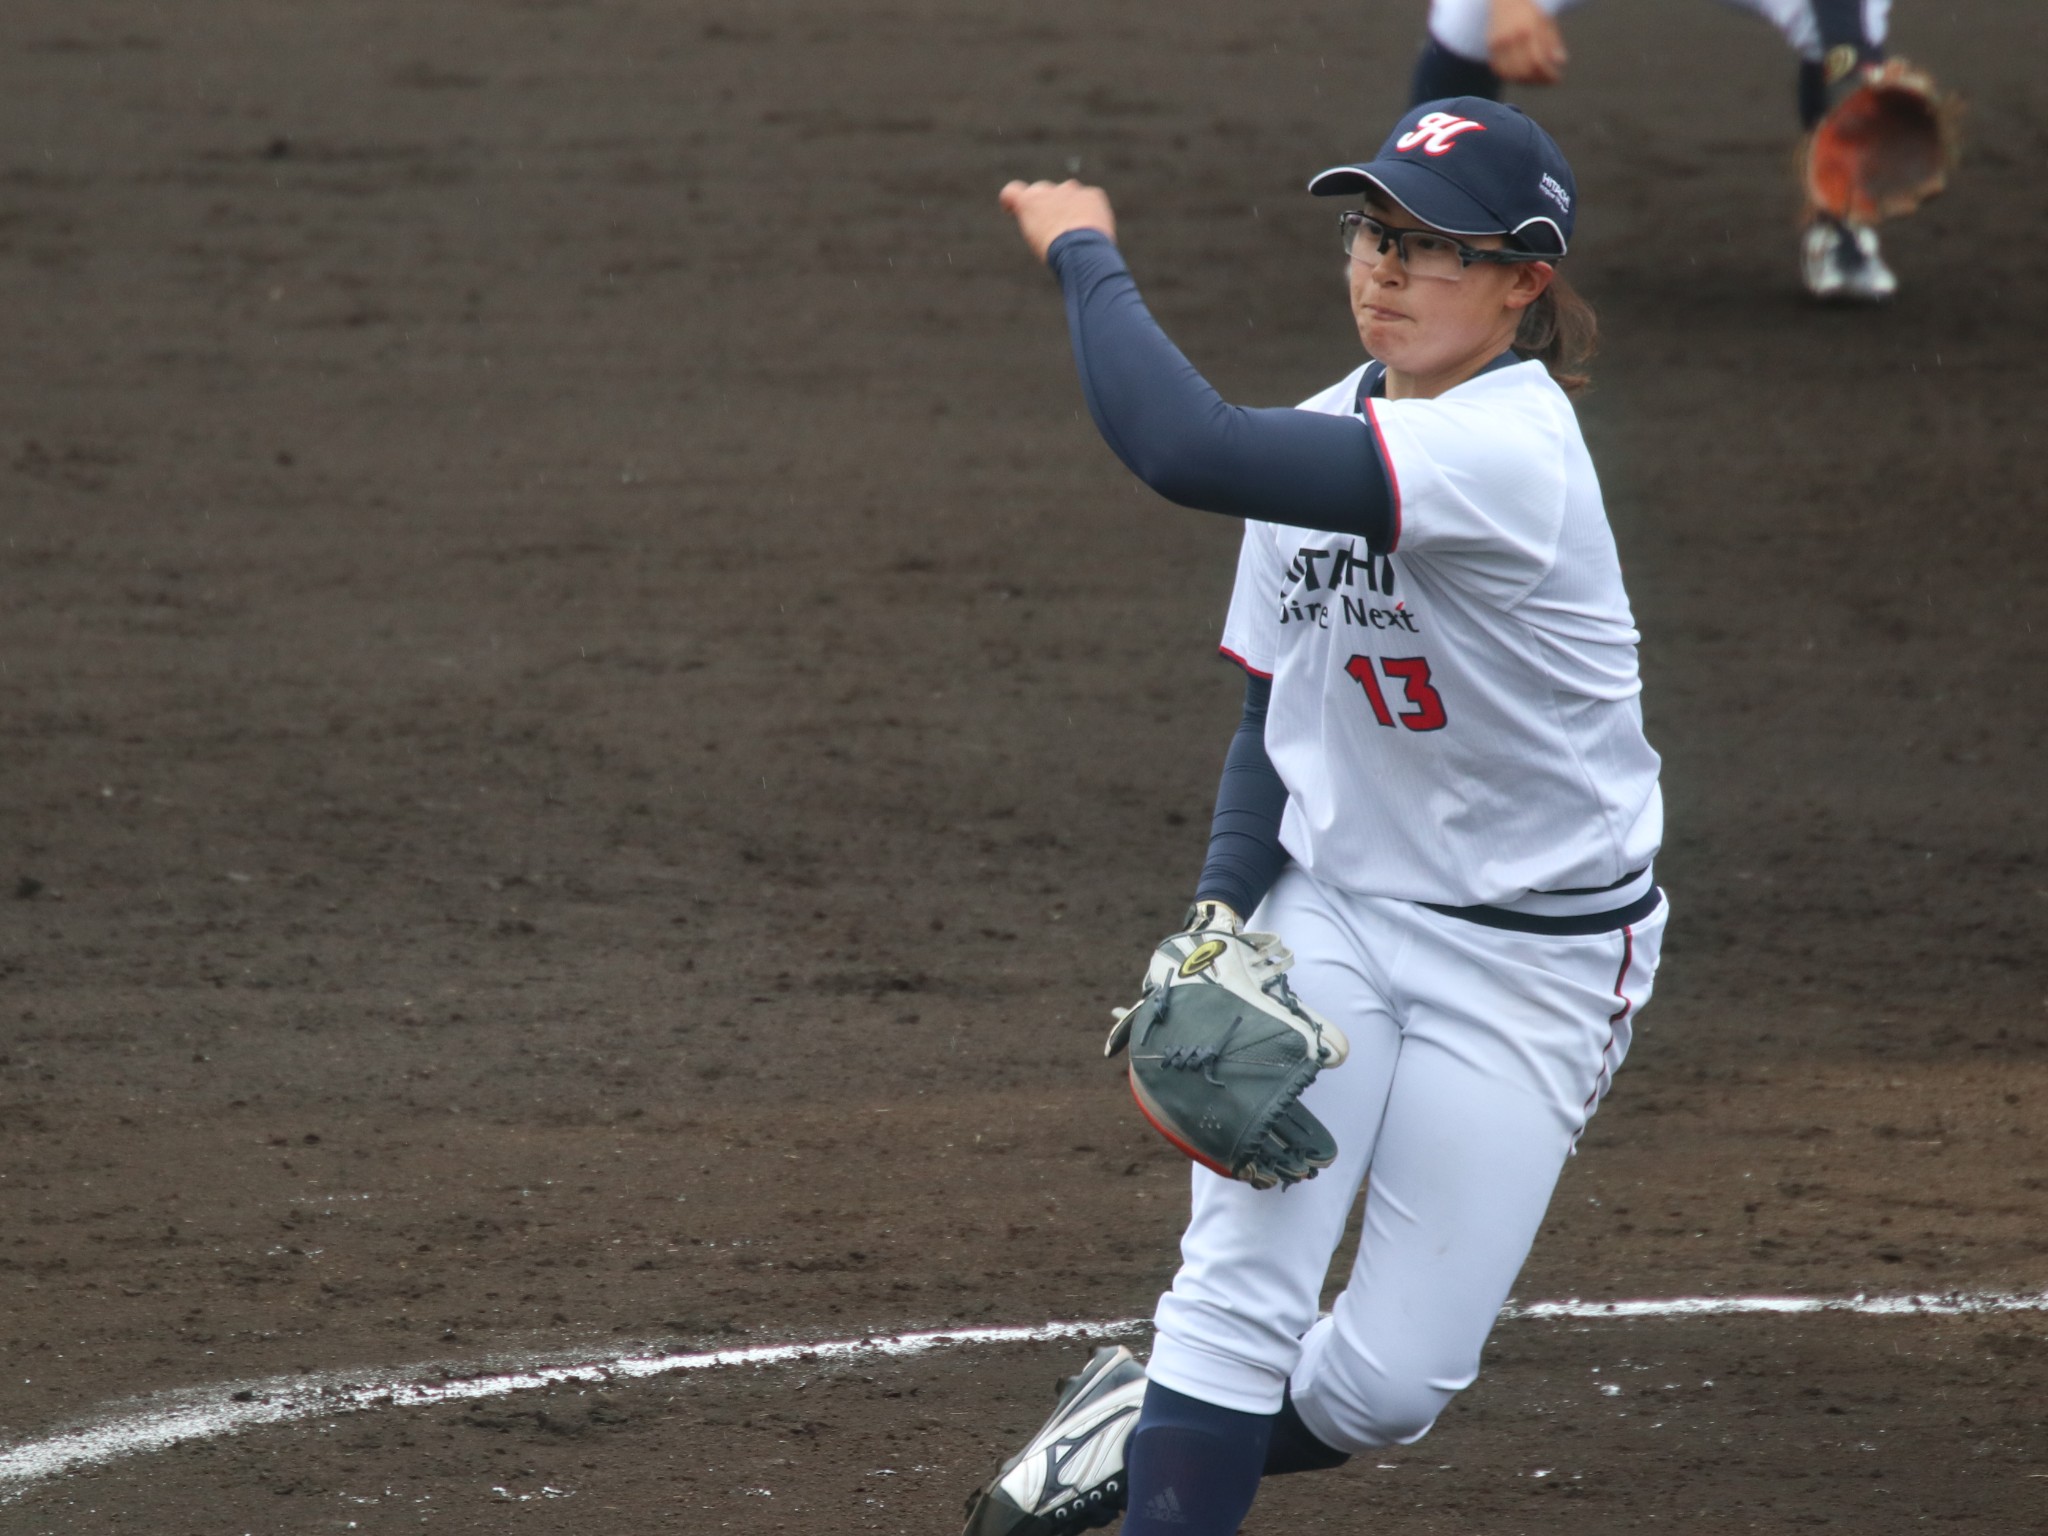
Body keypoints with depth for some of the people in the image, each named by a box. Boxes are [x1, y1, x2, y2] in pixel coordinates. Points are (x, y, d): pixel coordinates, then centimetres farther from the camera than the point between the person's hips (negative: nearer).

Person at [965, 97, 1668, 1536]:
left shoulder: (1506, 448, -27)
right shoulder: (1334, 431, 1)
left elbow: (1185, 449, -39)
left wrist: (1086, 251, -24)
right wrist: (1222, 909, -6)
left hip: (1531, 958, -5)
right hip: (1331, 911, 5)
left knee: (1388, 1380, -2)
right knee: (1238, 1297, -12)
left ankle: (1161, 1416, 27)